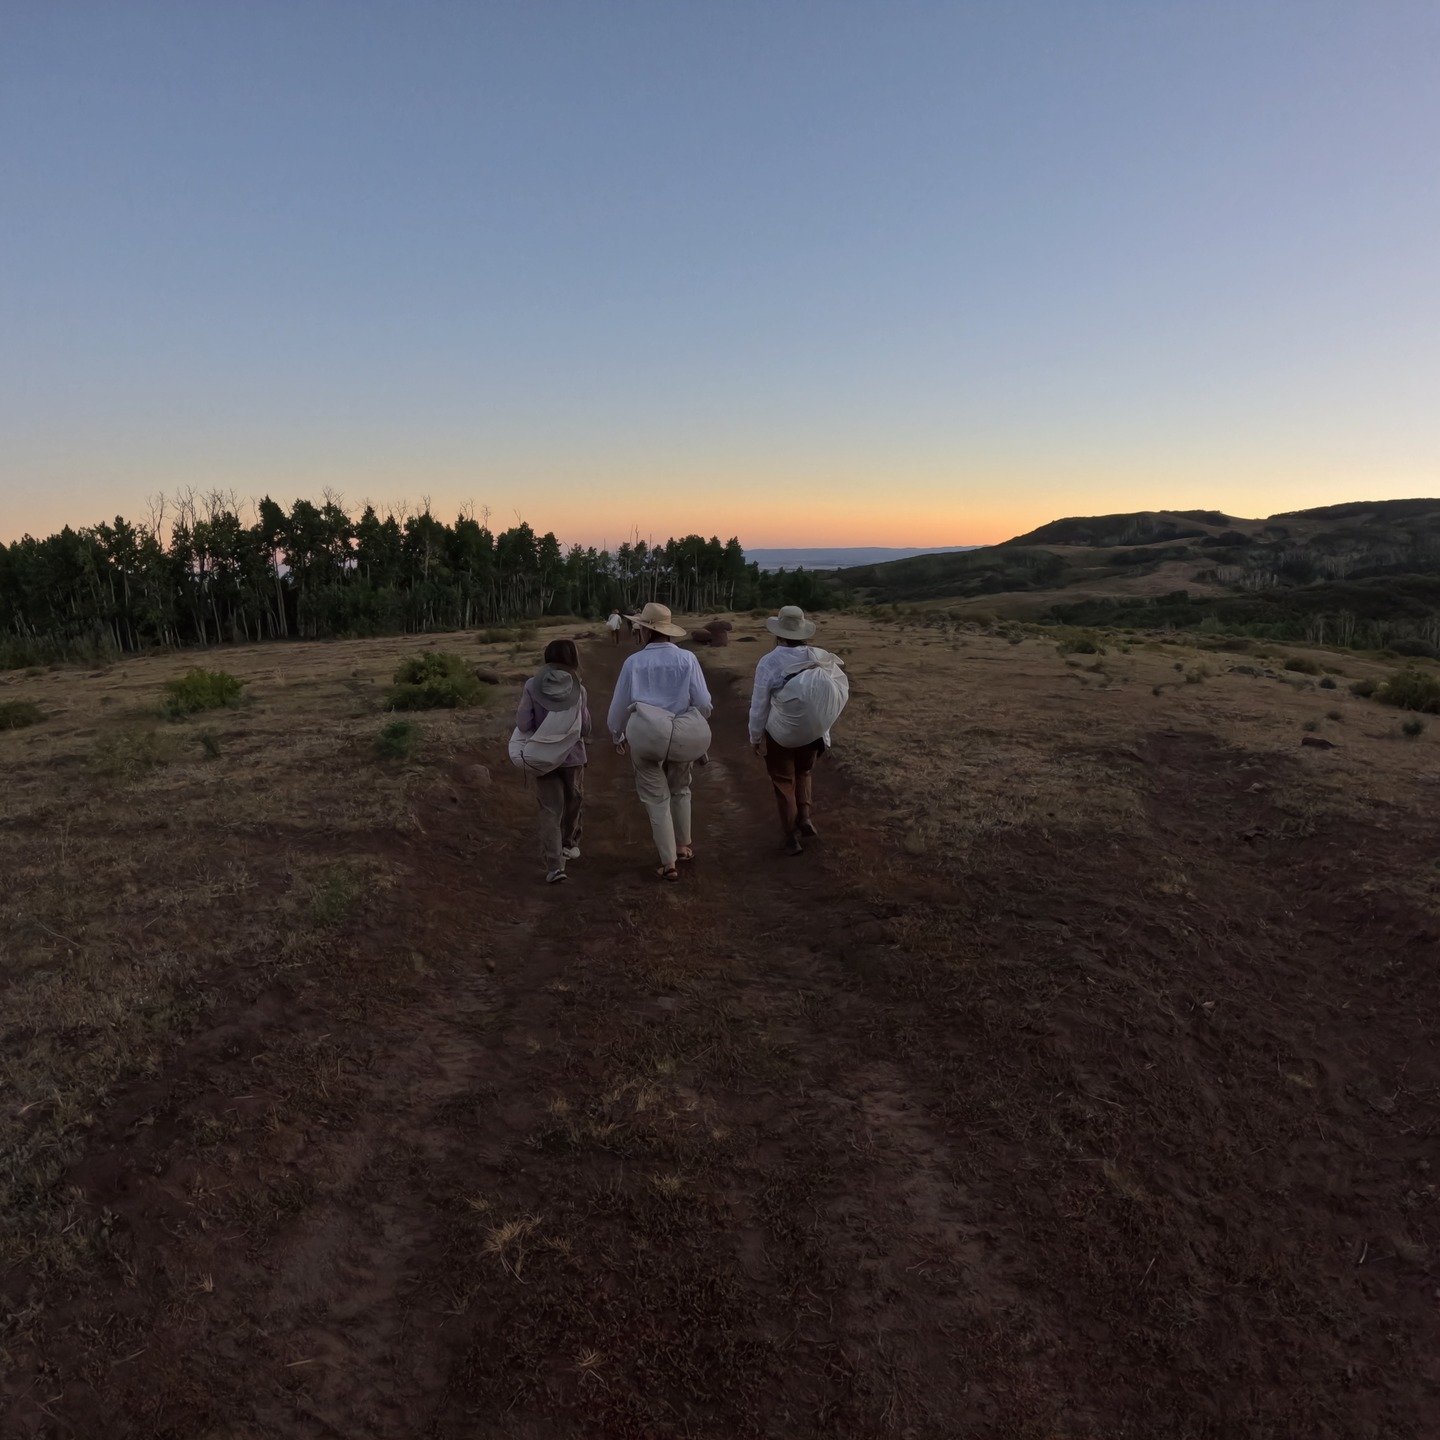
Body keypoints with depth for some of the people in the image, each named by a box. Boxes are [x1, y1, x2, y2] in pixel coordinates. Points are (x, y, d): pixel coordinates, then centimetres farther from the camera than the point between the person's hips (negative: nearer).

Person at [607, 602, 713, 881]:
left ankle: (669, 863, 11)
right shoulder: (687, 659, -2)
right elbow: (704, 703, -3)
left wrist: (617, 736, 23)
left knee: (656, 798, 9)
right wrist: (696, 720, 20)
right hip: (684, 736, 2)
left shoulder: (634, 662, -1)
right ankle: (683, 846, 37)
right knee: (680, 790, 26)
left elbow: (619, 704, 6)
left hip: (646, 735, -1)